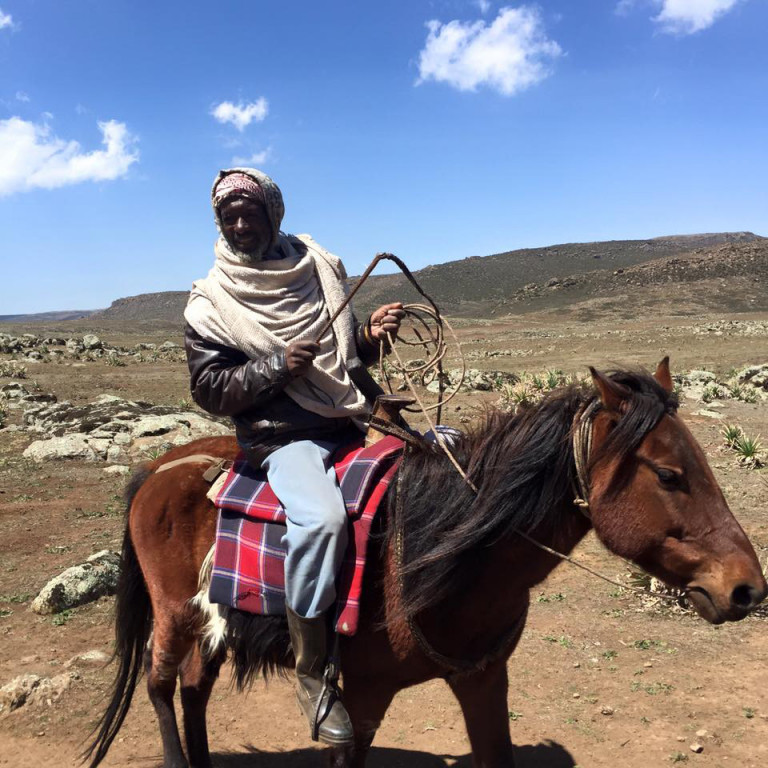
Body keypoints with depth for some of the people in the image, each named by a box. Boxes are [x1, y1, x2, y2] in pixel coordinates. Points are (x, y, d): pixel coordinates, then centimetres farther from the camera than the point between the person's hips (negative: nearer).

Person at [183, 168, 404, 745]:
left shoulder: (321, 269, 10)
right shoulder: (211, 303, 0)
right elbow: (209, 389, -4)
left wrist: (372, 335, -3)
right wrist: (278, 365, -17)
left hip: (354, 420, 6)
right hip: (285, 438, -6)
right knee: (322, 518, -34)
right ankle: (312, 675, -16)